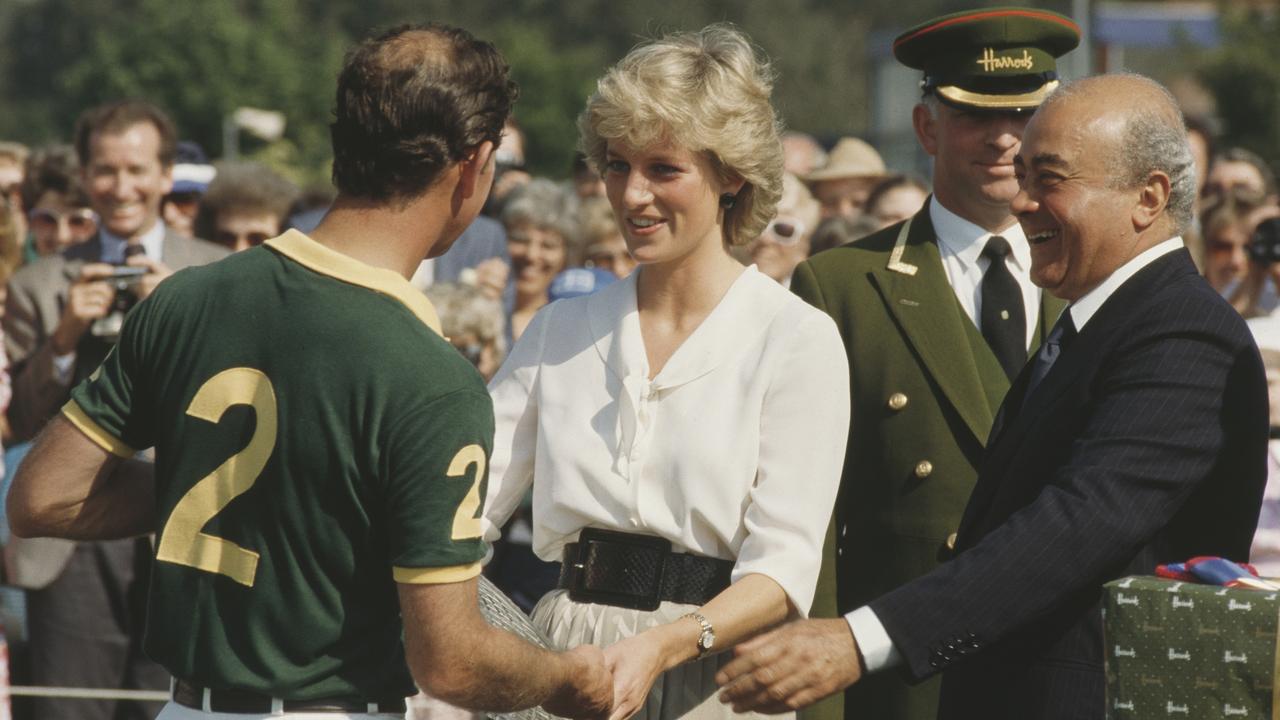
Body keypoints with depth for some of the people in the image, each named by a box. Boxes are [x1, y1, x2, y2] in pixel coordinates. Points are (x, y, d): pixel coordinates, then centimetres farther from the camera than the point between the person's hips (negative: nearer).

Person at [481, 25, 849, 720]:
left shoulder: (797, 339, -4)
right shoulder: (560, 331, 10)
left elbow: (783, 564, -11)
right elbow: (466, 501, 6)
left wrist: (662, 646, -26)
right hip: (565, 659, 3)